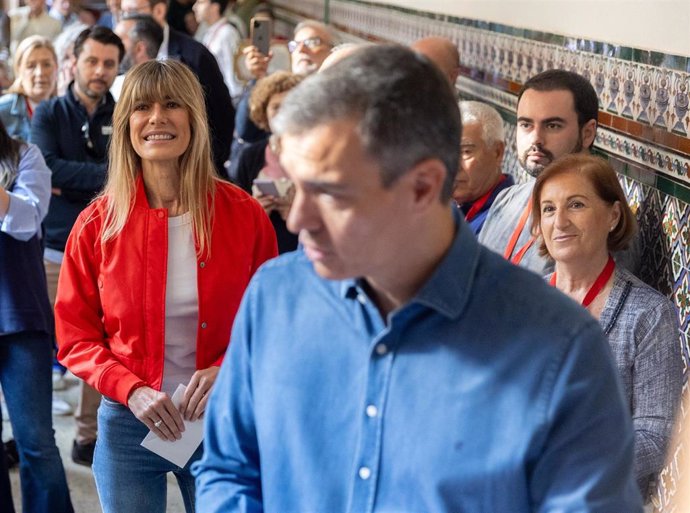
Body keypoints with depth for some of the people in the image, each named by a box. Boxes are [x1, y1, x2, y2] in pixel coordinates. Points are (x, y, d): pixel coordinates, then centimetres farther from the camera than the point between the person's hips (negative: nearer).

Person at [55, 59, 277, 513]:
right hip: (129, 425, 0)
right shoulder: (99, 223, -4)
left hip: (222, 421, 0)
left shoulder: (243, 214, -5)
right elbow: (75, 337, 1)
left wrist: (227, 372, -13)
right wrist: (132, 391, -14)